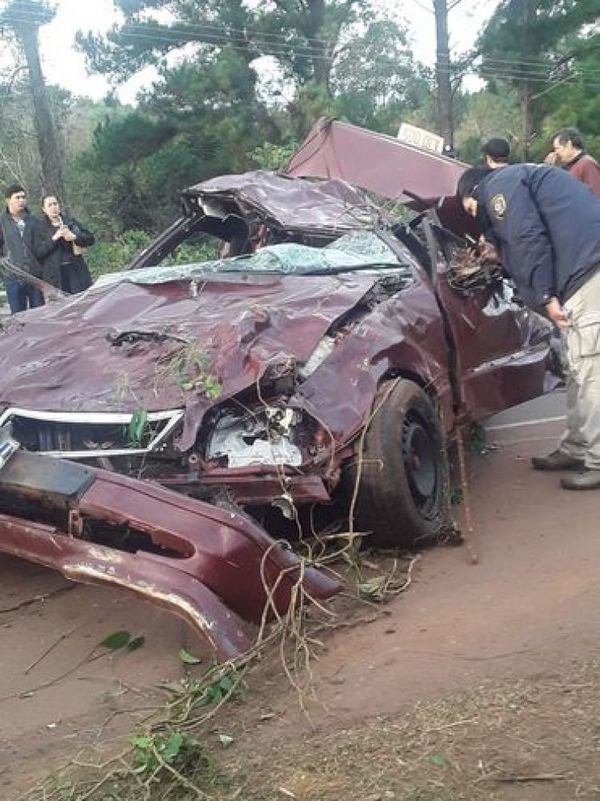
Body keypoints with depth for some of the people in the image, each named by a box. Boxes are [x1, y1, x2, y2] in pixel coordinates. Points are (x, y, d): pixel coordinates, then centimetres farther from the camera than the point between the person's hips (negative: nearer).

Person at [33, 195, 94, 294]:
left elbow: (90, 239, 7)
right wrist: (53, 239, -15)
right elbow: (37, 252, -4)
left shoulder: (70, 222, 10)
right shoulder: (41, 228, 6)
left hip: (76, 271, 2)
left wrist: (75, 237, -12)